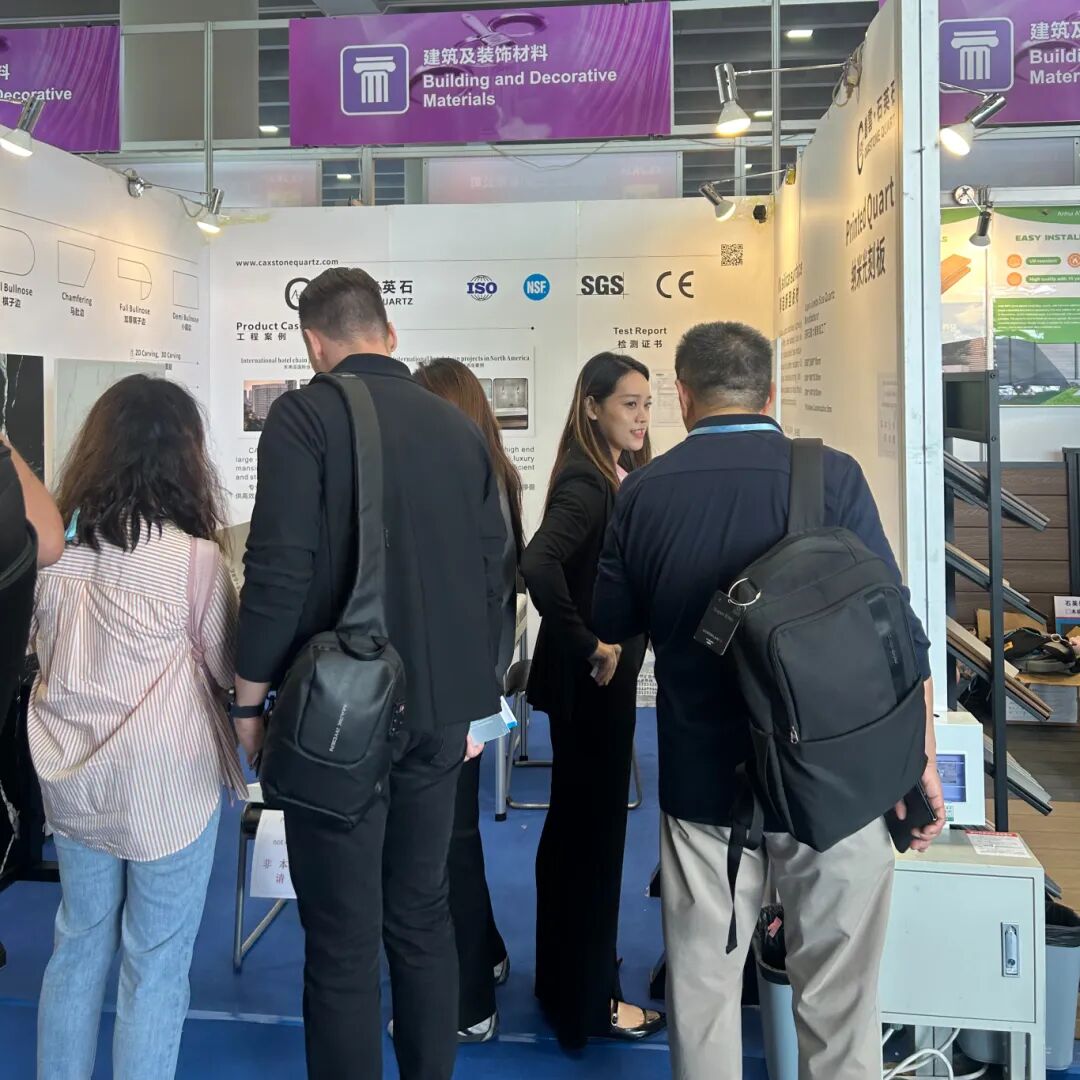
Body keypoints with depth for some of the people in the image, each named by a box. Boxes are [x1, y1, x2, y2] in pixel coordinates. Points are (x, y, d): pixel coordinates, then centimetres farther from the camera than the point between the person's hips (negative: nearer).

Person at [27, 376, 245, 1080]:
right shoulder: (193, 555, -18)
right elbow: (228, 667, -4)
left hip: (72, 778, 5)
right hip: (165, 786, -5)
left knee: (78, 947, 20)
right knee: (155, 966, 9)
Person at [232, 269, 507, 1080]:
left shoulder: (304, 416, -8)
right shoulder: (460, 426, 8)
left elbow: (280, 571, -15)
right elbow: (492, 574, 10)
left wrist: (251, 699, -4)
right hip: (438, 708, 6)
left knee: (342, 939, 4)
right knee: (423, 917, 17)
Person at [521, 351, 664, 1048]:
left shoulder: (624, 475, 8)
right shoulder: (585, 482, -19)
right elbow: (540, 566, -36)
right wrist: (589, 645, -26)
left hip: (611, 672, 9)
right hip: (589, 679, -9)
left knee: (578, 821, 19)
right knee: (593, 826, 1)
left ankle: (565, 971, 36)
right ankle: (588, 1001, 16)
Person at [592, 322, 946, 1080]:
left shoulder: (644, 490, -3)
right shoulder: (831, 475, -9)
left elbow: (612, 621, 9)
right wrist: (920, 761, -1)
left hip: (703, 782, 2)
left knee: (703, 983, 15)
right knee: (837, 995, 11)